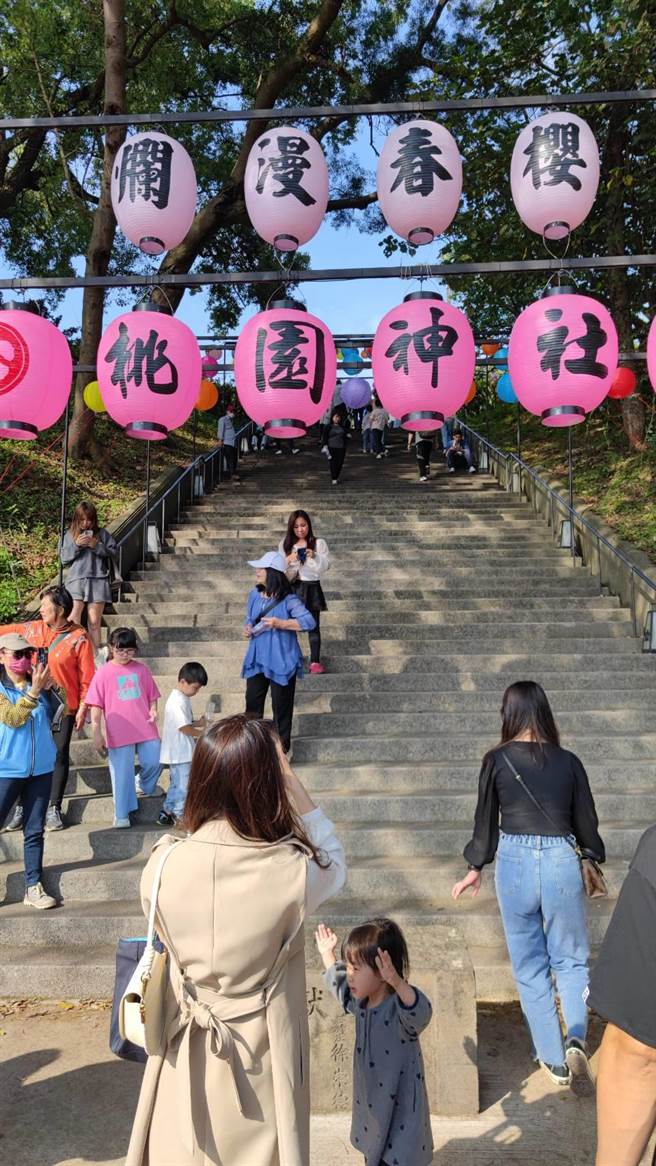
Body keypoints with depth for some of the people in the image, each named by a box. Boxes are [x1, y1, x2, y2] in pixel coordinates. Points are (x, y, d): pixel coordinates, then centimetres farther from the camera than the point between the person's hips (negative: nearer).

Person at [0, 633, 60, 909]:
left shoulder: (37, 684, 5)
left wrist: (50, 687, -12)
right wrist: (33, 691, -29)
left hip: (41, 768, 4)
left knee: (34, 831, 8)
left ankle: (33, 887, 13)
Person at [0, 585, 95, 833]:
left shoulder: (79, 639, -11)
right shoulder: (32, 629, 1)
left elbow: (87, 678, -9)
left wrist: (82, 709, -11)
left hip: (63, 708, -3)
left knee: (59, 756, 4)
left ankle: (54, 808, 15)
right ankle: (21, 806, 17)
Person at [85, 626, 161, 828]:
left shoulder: (141, 669, 5)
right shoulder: (104, 673, -2)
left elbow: (152, 696, 14)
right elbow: (96, 706, -1)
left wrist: (153, 710, -6)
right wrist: (97, 734, -5)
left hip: (146, 729, 2)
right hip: (118, 733, -2)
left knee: (153, 763, 4)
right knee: (122, 774, 4)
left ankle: (144, 785, 38)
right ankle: (122, 814, 18)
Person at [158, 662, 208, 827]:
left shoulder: (183, 698, 9)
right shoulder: (177, 701, -23)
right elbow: (184, 728, -22)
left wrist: (199, 723, 1)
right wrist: (201, 733, -9)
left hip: (182, 751, 10)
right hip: (179, 753, -10)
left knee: (177, 784, 18)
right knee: (182, 785, 0)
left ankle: (167, 813, 27)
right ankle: (180, 816, 11)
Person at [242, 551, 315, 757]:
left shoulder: (288, 600, -18)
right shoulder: (254, 595, 1)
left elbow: (309, 621, -24)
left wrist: (280, 623, -27)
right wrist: (247, 628, -6)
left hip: (281, 661, -5)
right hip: (256, 659, 5)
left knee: (281, 705, 9)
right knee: (252, 701, 12)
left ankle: (281, 744, 27)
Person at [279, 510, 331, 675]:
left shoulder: (319, 543, -2)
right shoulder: (285, 544, 4)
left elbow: (326, 565, -5)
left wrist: (315, 556, -23)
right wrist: (288, 560, -16)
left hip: (311, 587, -1)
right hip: (292, 588, 2)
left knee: (313, 625, 3)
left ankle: (315, 661, 10)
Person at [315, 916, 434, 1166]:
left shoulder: (399, 1007, -28)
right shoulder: (361, 1002, -2)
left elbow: (421, 1013, -51)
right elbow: (340, 986, 20)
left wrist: (397, 982, -67)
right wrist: (327, 954, 21)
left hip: (400, 1110, -8)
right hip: (370, 1105, 8)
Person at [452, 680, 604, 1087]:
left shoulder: (496, 760, -4)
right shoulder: (568, 761, -2)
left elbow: (485, 819, 3)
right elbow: (586, 820, 6)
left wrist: (476, 867, 19)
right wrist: (594, 862, 25)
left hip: (515, 862, 0)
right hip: (563, 860, 1)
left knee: (530, 966, 15)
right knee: (571, 958, 19)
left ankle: (554, 1059, 22)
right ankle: (576, 1036, -1)